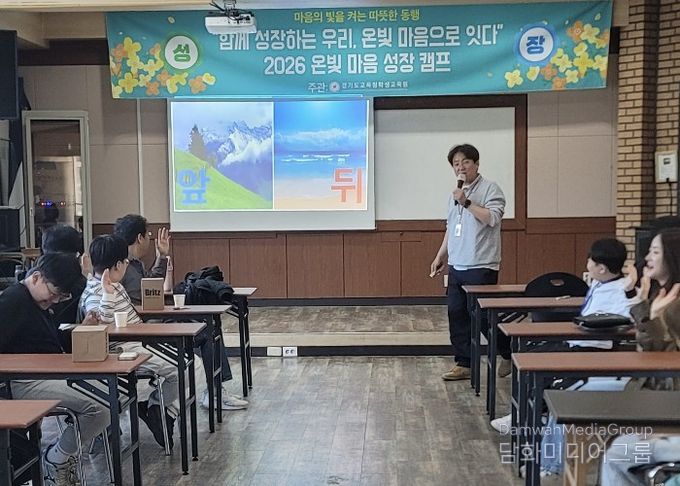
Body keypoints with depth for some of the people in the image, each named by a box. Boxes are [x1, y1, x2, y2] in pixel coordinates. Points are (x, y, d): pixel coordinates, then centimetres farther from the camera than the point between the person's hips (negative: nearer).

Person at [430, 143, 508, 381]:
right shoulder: (455, 194, 17)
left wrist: (467, 203, -22)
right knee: (457, 315, 7)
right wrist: (440, 256, 21)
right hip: (456, 266, 7)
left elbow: (492, 218, -21)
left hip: (481, 267, -7)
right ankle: (464, 364, 16)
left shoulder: (490, 189, -6)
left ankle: (509, 354, 22)